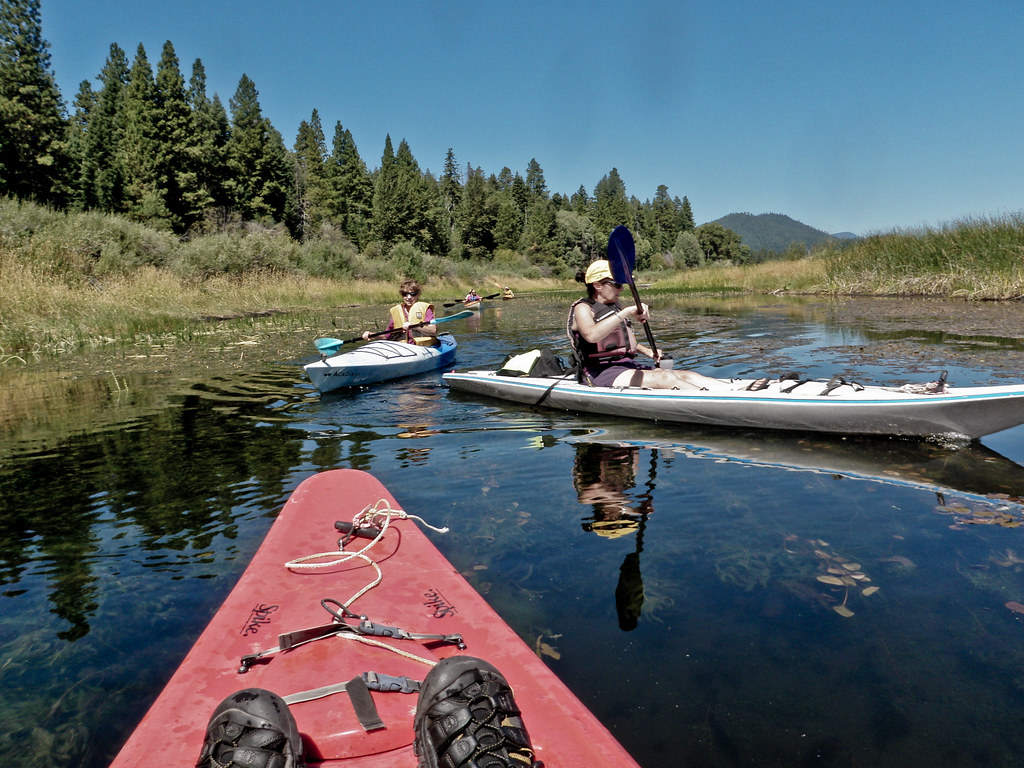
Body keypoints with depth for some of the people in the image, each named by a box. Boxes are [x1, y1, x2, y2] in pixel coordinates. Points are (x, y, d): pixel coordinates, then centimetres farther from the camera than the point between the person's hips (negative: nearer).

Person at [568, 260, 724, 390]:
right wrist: (626, 313, -30)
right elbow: (591, 335, -29)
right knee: (664, 378, -29)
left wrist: (646, 351, 18)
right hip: (601, 371, -8)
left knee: (684, 375, -12)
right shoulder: (583, 308, -5)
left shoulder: (616, 307, 22)